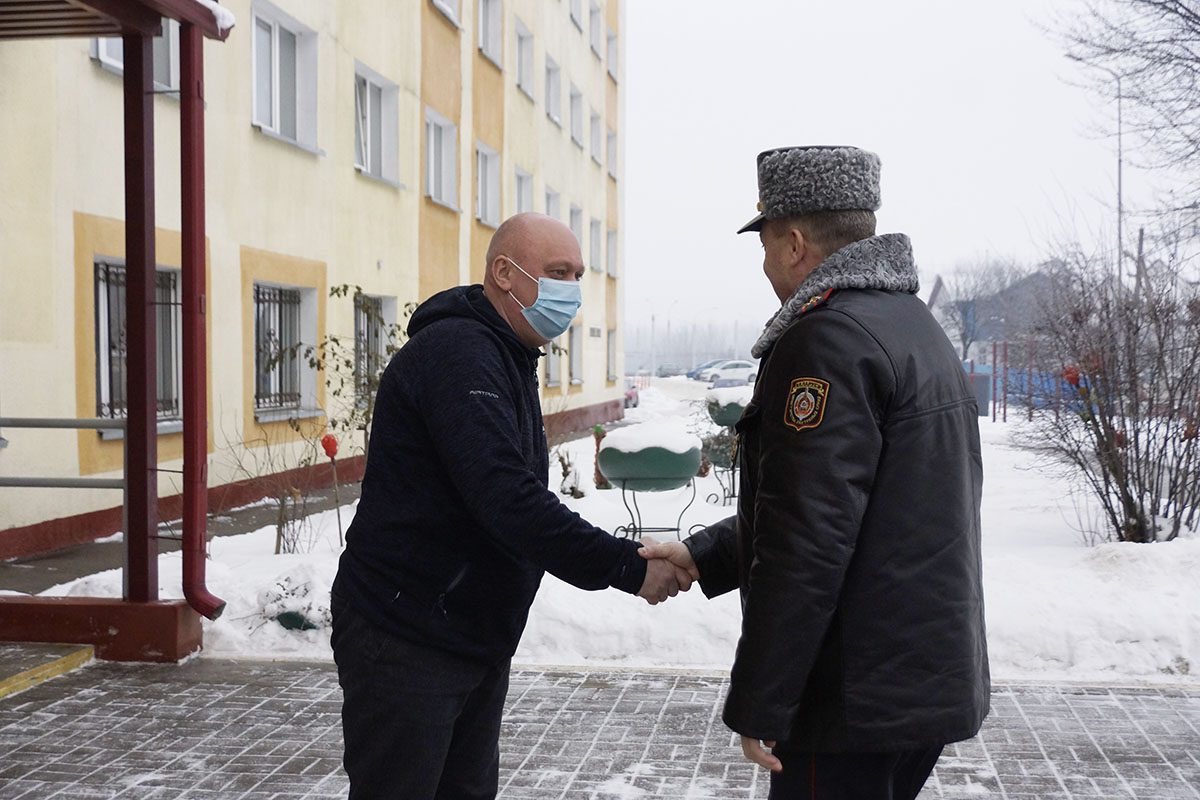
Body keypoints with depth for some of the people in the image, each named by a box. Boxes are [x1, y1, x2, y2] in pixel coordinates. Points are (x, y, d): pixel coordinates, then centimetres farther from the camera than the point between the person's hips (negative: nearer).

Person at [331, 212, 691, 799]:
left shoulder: (505, 357, 15)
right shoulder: (457, 353, -20)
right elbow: (506, 499, -30)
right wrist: (629, 567, -28)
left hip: (477, 639, 10)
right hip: (404, 642, -10)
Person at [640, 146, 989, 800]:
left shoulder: (831, 337, -17)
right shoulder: (915, 325, 15)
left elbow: (807, 541, -23)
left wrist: (757, 706, -18)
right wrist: (703, 556, 18)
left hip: (859, 701, -10)